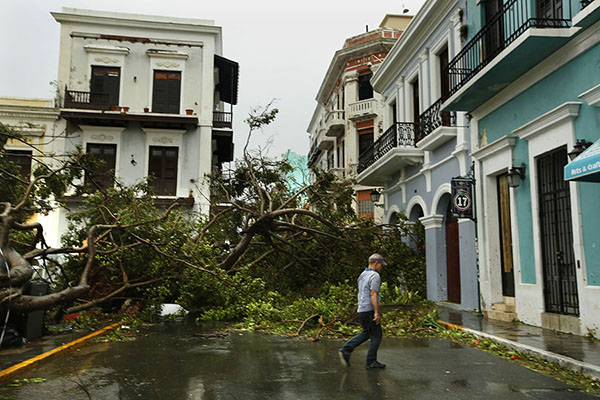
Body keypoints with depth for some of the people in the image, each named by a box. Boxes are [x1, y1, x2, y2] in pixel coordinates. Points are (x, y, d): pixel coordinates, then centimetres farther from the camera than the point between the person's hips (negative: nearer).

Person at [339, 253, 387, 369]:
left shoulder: (362, 275, 15)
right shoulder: (375, 276, -13)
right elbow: (373, 294, -21)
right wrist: (376, 312, -22)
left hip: (361, 310, 9)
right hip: (370, 310, -9)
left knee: (366, 333, 19)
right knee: (376, 335, 4)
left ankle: (346, 350, 8)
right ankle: (371, 362, 10)